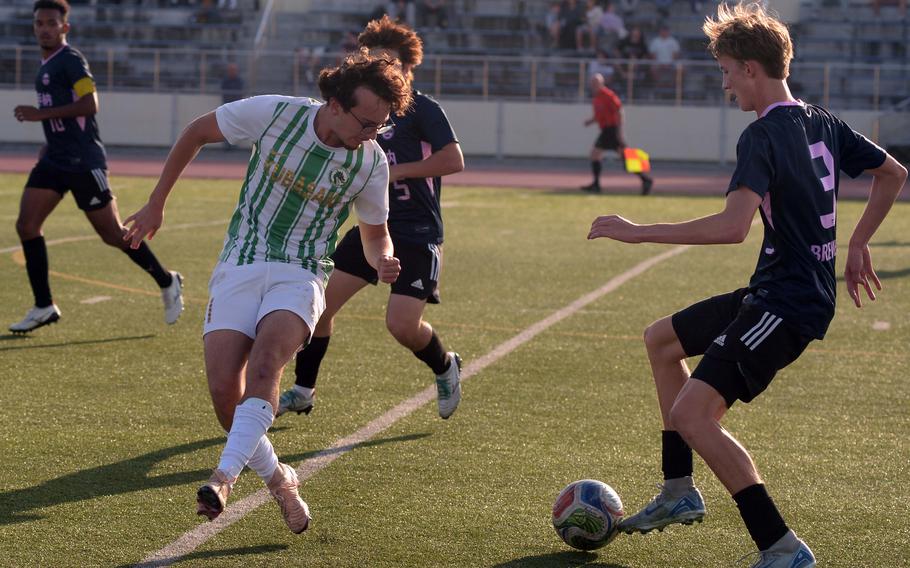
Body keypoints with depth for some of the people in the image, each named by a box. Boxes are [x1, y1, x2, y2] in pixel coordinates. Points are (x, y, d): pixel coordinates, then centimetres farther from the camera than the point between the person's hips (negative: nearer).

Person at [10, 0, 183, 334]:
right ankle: (44, 307, 0)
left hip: (83, 162, -9)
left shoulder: (70, 61, -12)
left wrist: (40, 114, -23)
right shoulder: (46, 65, 17)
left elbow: (89, 105, -24)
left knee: (112, 234, -1)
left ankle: (167, 283, 18)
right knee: (26, 225, -5)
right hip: (54, 160, 9)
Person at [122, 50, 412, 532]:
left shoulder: (372, 162, -4)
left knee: (264, 362, -31)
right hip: (239, 268, 0)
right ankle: (277, 479, 8)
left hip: (301, 276, 0)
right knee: (225, 392, -15)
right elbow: (198, 132, 6)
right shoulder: (274, 113, -10)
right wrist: (156, 204, 9)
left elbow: (375, 235, 14)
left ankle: (225, 476, -40)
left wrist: (382, 261, -11)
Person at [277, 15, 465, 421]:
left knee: (402, 325, -15)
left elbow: (453, 160, -19)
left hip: (417, 235, -7)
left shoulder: (422, 109, -10)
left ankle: (445, 368, 18)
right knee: (321, 300, -1)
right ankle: (303, 390, 14)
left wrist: (399, 170, -18)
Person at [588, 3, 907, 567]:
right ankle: (680, 493, 28)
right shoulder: (822, 122, 8)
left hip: (787, 304, -10)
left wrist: (638, 232, -26)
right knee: (662, 338, 23)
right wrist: (858, 245, 25)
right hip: (768, 294, 10)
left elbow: (733, 226, -33)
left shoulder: (763, 135, -19)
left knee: (693, 414, -17)